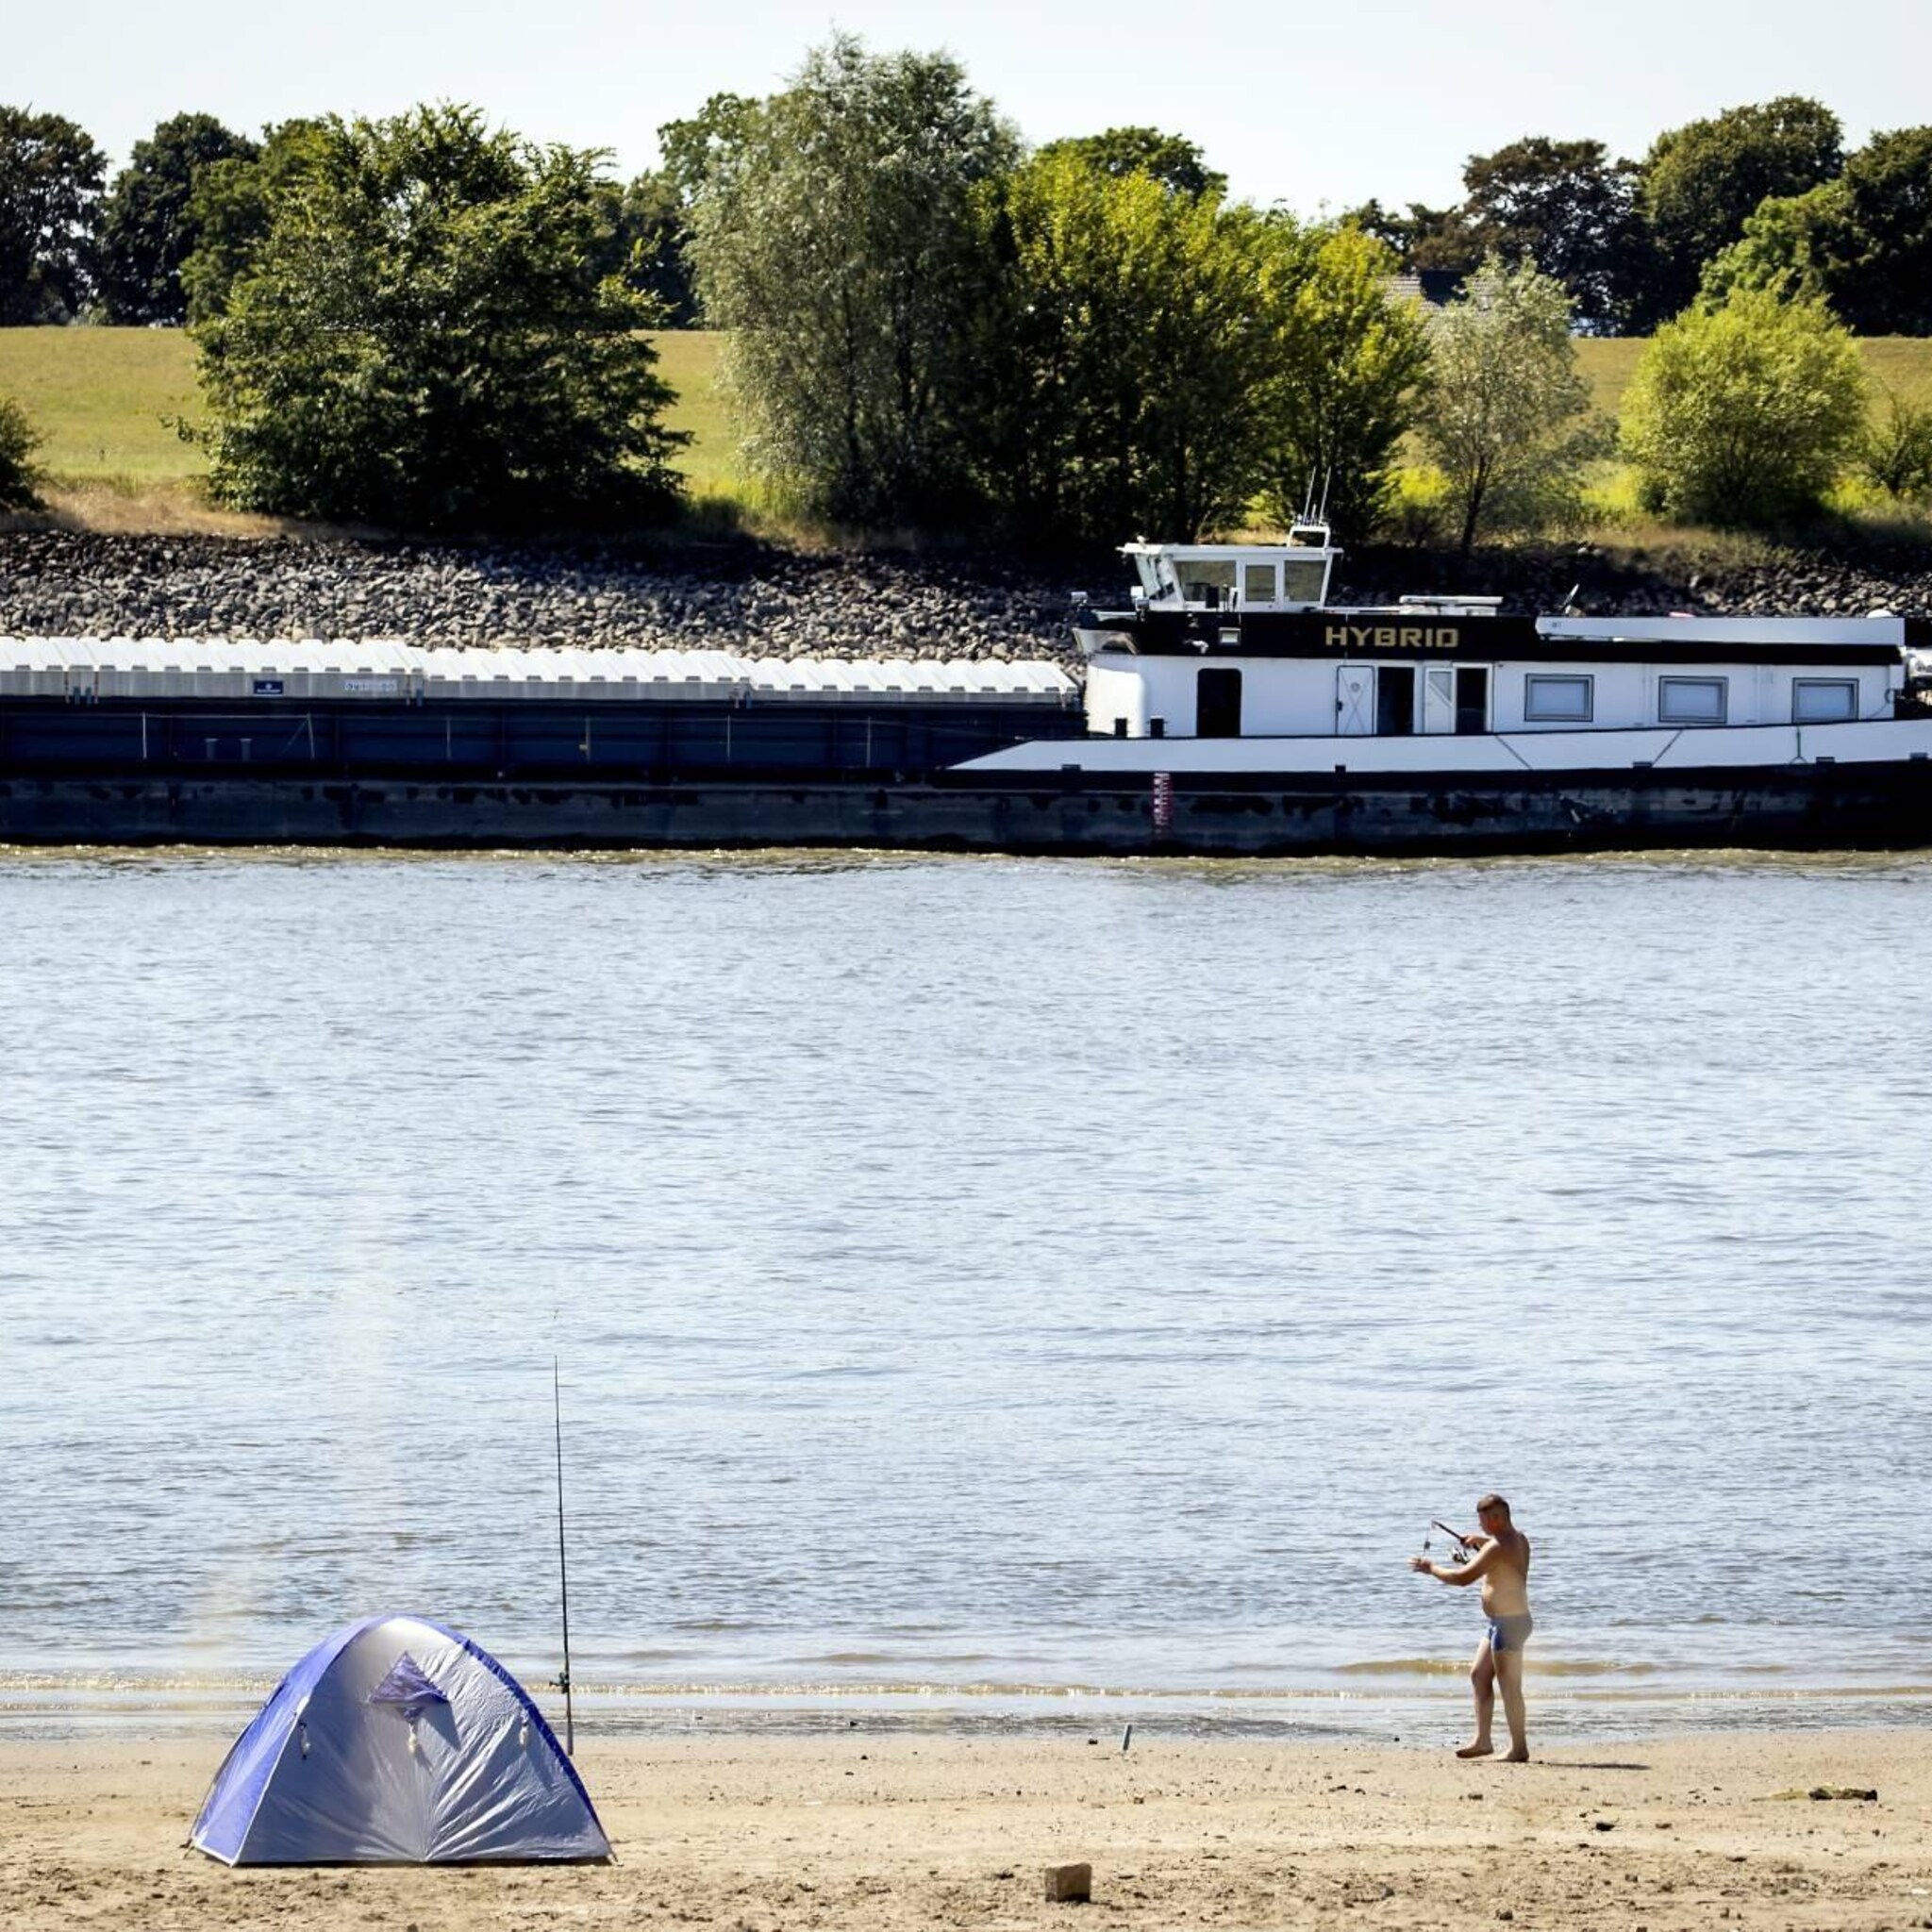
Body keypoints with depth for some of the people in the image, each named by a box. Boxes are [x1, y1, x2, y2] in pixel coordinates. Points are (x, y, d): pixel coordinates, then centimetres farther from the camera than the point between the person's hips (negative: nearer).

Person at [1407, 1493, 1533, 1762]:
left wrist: (1430, 1569, -10)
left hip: (1509, 1624, -11)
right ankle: (1482, 1740, 17)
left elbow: (1464, 1577, -24)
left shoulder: (1497, 1547, -21)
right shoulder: (1519, 1539, 9)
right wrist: (1479, 1542, 20)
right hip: (1500, 1623, 11)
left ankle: (1519, 1748, -2)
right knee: (1479, 1676, 15)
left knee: (1509, 1686, -6)